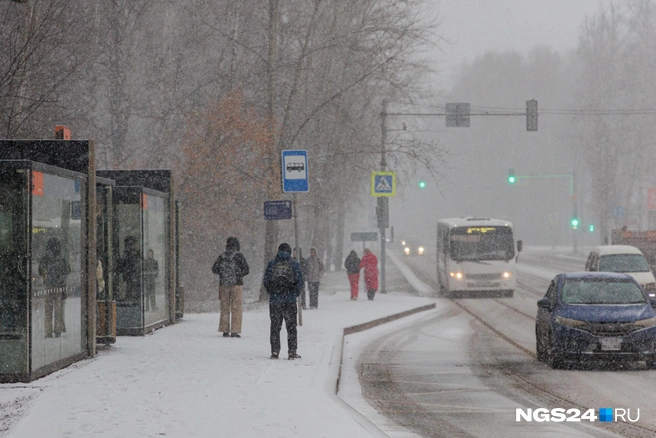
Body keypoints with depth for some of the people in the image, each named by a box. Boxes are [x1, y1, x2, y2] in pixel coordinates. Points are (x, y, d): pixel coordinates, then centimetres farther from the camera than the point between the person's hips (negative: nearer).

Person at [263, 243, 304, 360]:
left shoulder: (271, 265, 2)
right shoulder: (295, 265, -2)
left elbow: (266, 281, 2)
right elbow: (300, 283, -4)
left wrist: (271, 293, 13)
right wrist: (294, 294, 9)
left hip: (274, 300, 1)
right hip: (290, 301, -1)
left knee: (275, 327, 8)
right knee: (291, 327, 6)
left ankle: (275, 352, 5)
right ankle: (292, 352, 4)